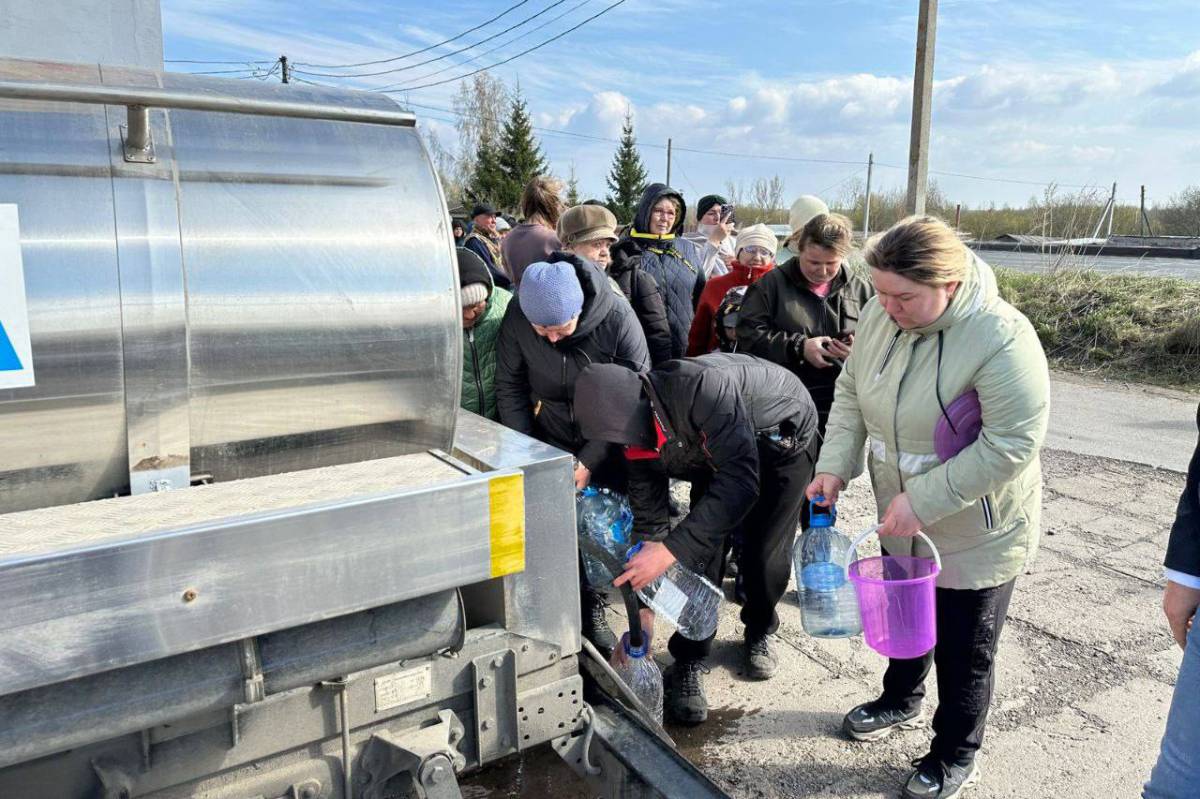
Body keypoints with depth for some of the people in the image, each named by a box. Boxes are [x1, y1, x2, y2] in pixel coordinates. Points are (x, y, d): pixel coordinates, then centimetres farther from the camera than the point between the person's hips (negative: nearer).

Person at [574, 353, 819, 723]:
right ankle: (688, 664, 4)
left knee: (764, 554, -6)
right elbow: (649, 521, -14)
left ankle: (760, 633, 24)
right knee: (701, 550, -9)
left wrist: (670, 550, -51)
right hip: (715, 454, 5)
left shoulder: (702, 387, -44)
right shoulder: (637, 431, -21)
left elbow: (741, 481, -48)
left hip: (780, 439, -4)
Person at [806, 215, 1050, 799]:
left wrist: (923, 500, -28)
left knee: (963, 649, 13)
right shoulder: (880, 315, -10)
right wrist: (834, 466, -10)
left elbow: (1012, 444, -28)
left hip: (978, 532, -6)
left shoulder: (1001, 337, -29)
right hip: (901, 518, 6)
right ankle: (901, 700, 54)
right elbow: (852, 393, 2)